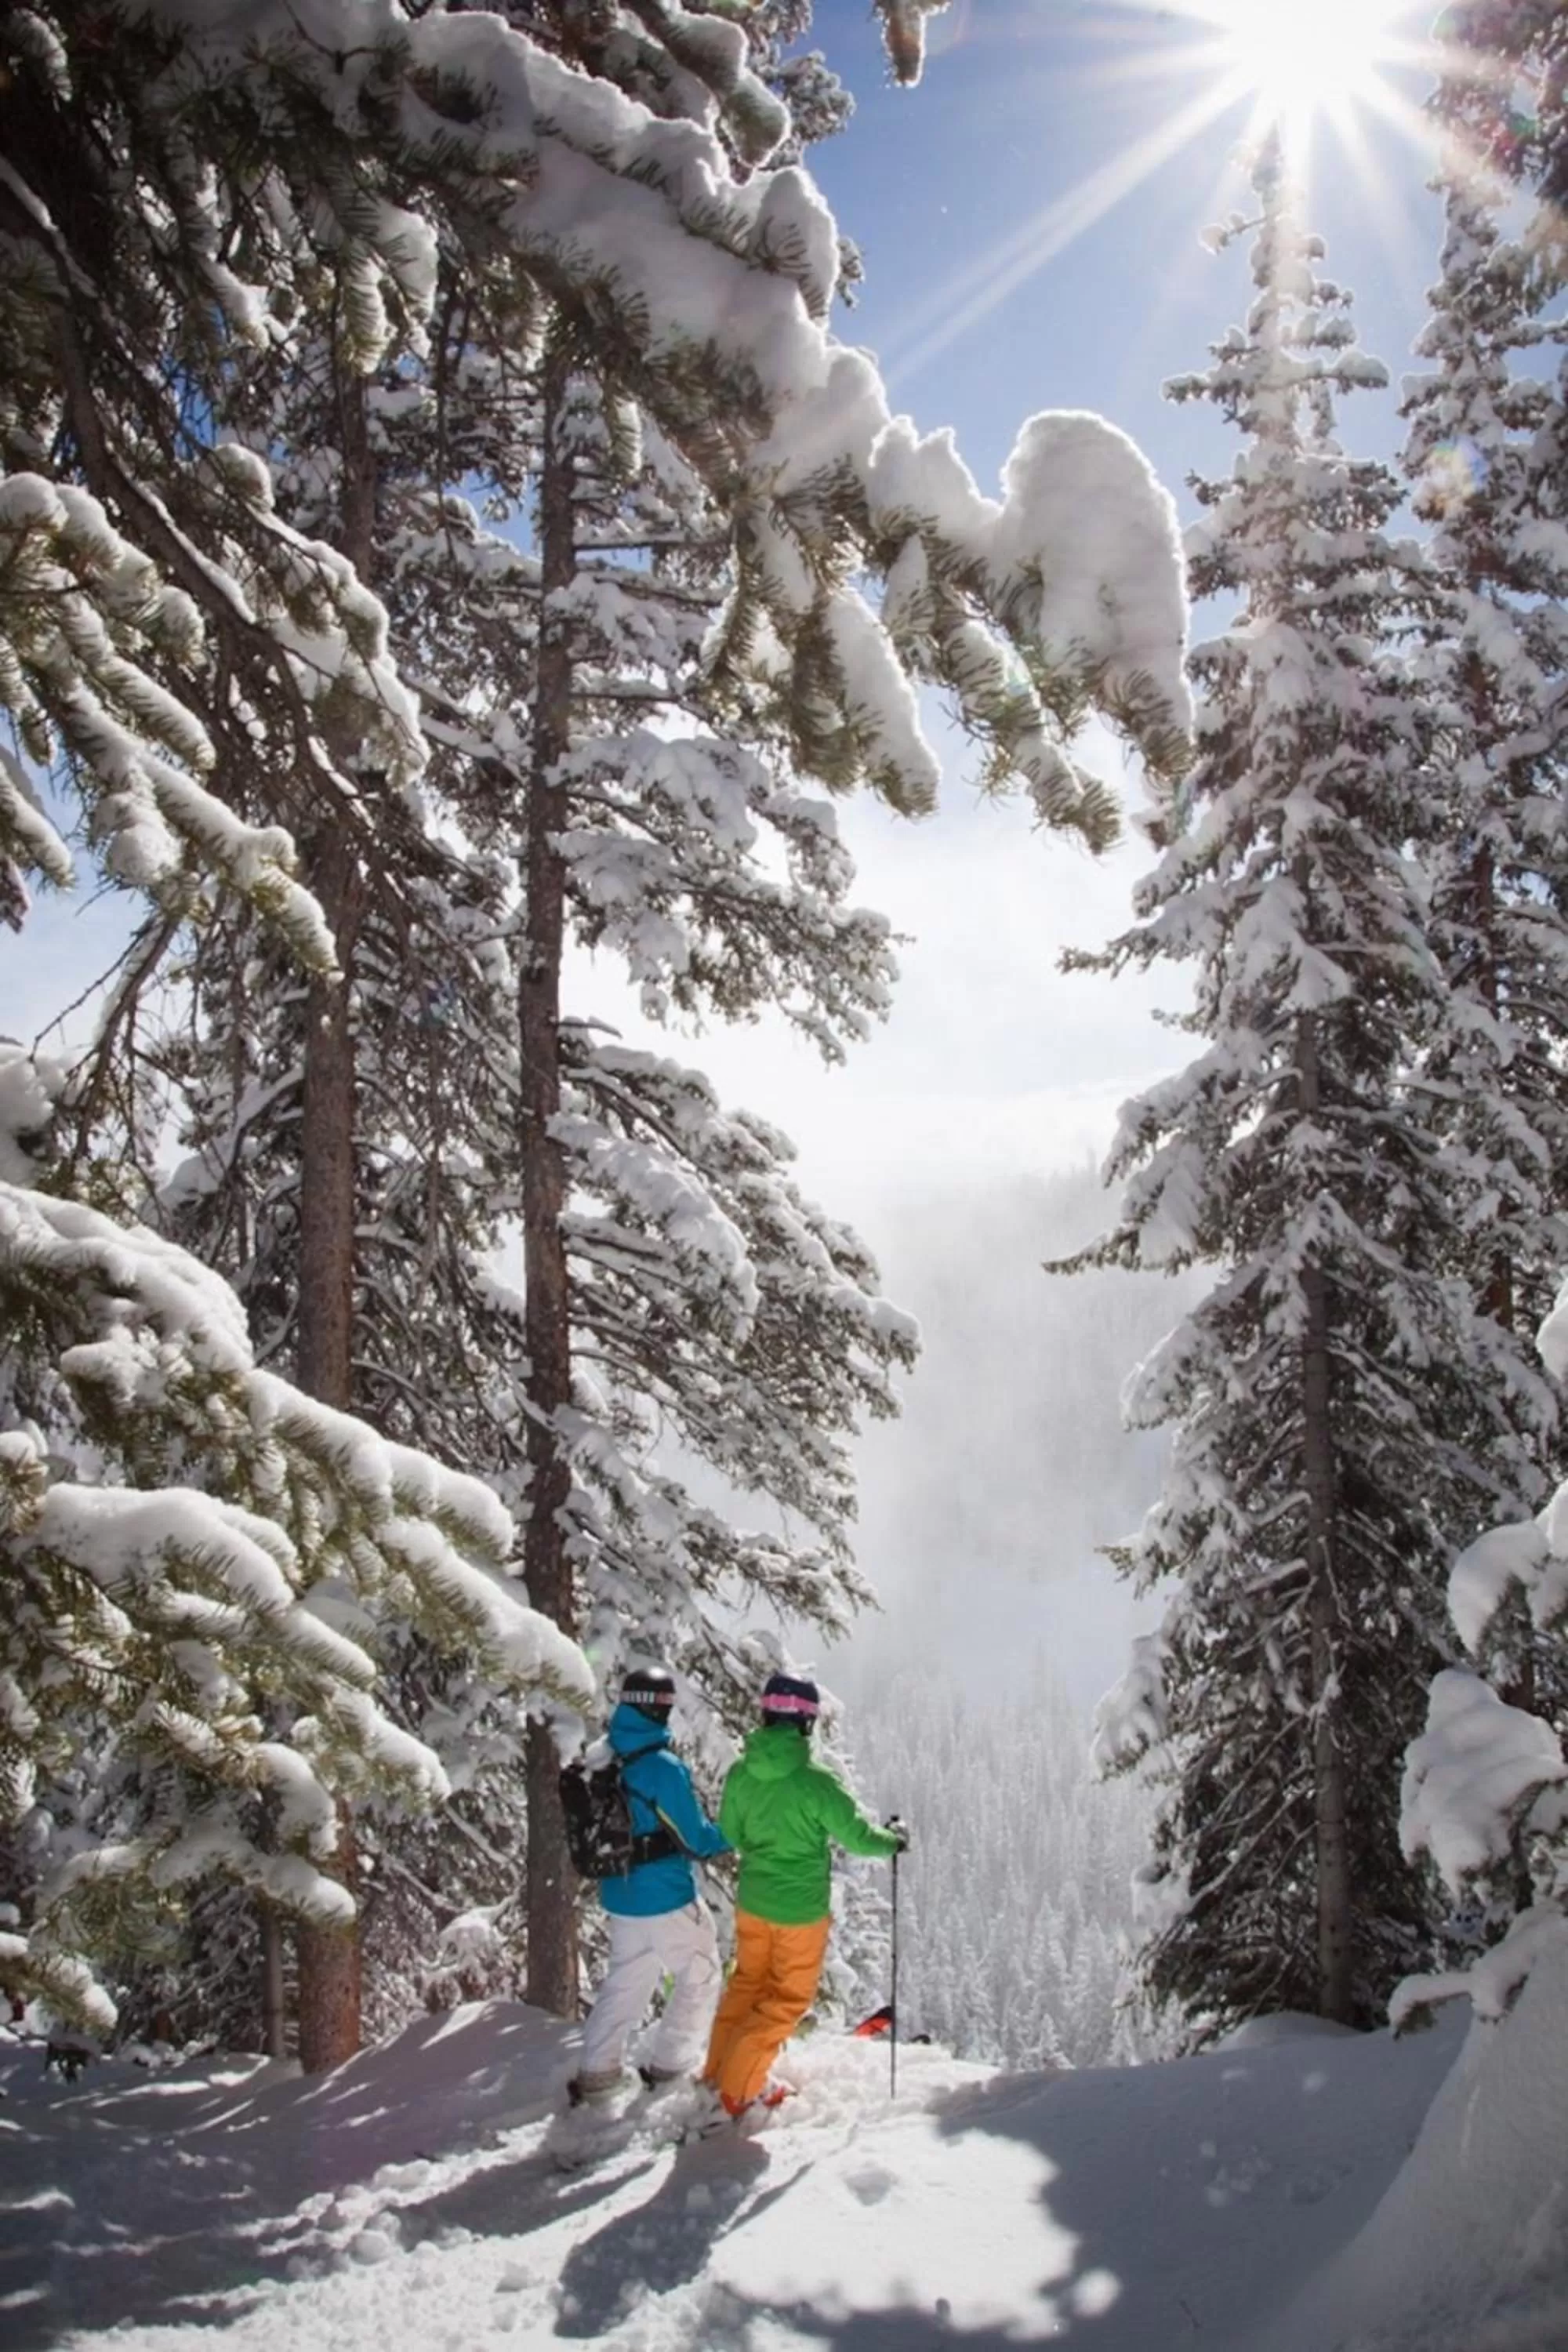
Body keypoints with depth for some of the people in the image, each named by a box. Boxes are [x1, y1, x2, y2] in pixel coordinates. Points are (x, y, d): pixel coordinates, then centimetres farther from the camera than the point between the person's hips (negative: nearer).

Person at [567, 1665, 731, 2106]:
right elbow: (696, 1839, -16)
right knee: (700, 1976, 14)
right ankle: (669, 2066, 19)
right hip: (667, 1897, -7)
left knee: (625, 1981, 21)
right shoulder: (663, 1767, -23)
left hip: (619, 1895, 7)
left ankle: (596, 2072, 22)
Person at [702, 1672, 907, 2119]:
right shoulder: (814, 1780, -25)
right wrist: (894, 1841, 4)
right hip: (800, 1908, -5)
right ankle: (737, 2090, 14)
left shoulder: (740, 1773, -9)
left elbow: (731, 1833, 5)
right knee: (787, 1998, 13)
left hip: (752, 1900, 5)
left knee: (748, 1981, 25)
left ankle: (718, 2071, 33)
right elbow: (856, 1836, -16)